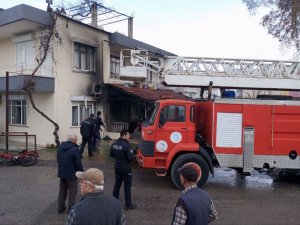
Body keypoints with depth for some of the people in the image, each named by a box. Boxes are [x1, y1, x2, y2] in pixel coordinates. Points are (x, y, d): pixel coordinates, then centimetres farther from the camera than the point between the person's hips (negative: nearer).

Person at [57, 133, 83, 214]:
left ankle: (60, 208, 30)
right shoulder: (75, 149, -22)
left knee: (62, 190, 20)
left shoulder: (60, 147, 0)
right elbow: (78, 164, -19)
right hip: (71, 174, -6)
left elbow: (58, 159, 11)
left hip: (61, 173, 7)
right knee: (72, 192, 8)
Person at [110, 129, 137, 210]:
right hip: (126, 169, -7)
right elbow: (130, 157, -23)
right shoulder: (127, 145, -22)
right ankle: (128, 204, 11)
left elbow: (111, 154, 11)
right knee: (127, 186, 3)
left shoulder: (114, 144, 1)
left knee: (117, 184, 18)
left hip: (117, 168, 7)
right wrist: (132, 153, -3)